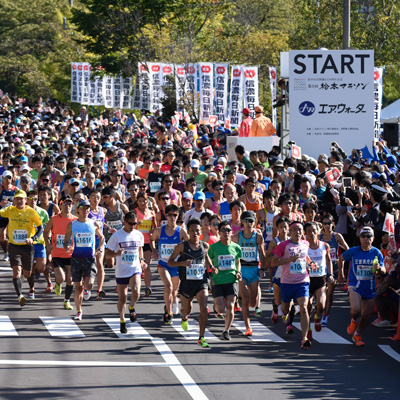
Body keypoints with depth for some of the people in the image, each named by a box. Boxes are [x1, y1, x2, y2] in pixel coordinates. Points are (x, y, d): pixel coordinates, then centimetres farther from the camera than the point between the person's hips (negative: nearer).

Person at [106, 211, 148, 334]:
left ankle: (132, 308, 9)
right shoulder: (117, 236, -7)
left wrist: (141, 260, 9)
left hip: (135, 269, 1)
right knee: (122, 298, 7)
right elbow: (108, 253, -3)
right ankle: (122, 321, 25)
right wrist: (117, 253, -23)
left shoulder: (139, 235, 3)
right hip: (121, 271, -1)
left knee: (136, 293, -22)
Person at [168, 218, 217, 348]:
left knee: (204, 307, -19)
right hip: (186, 283, -1)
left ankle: (201, 337, -14)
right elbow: (170, 261, -4)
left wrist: (211, 267, 8)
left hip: (201, 282, 1)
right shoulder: (182, 246, -8)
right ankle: (184, 318, 58)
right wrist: (182, 263, -22)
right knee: (186, 309, 17)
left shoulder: (204, 246, 1)